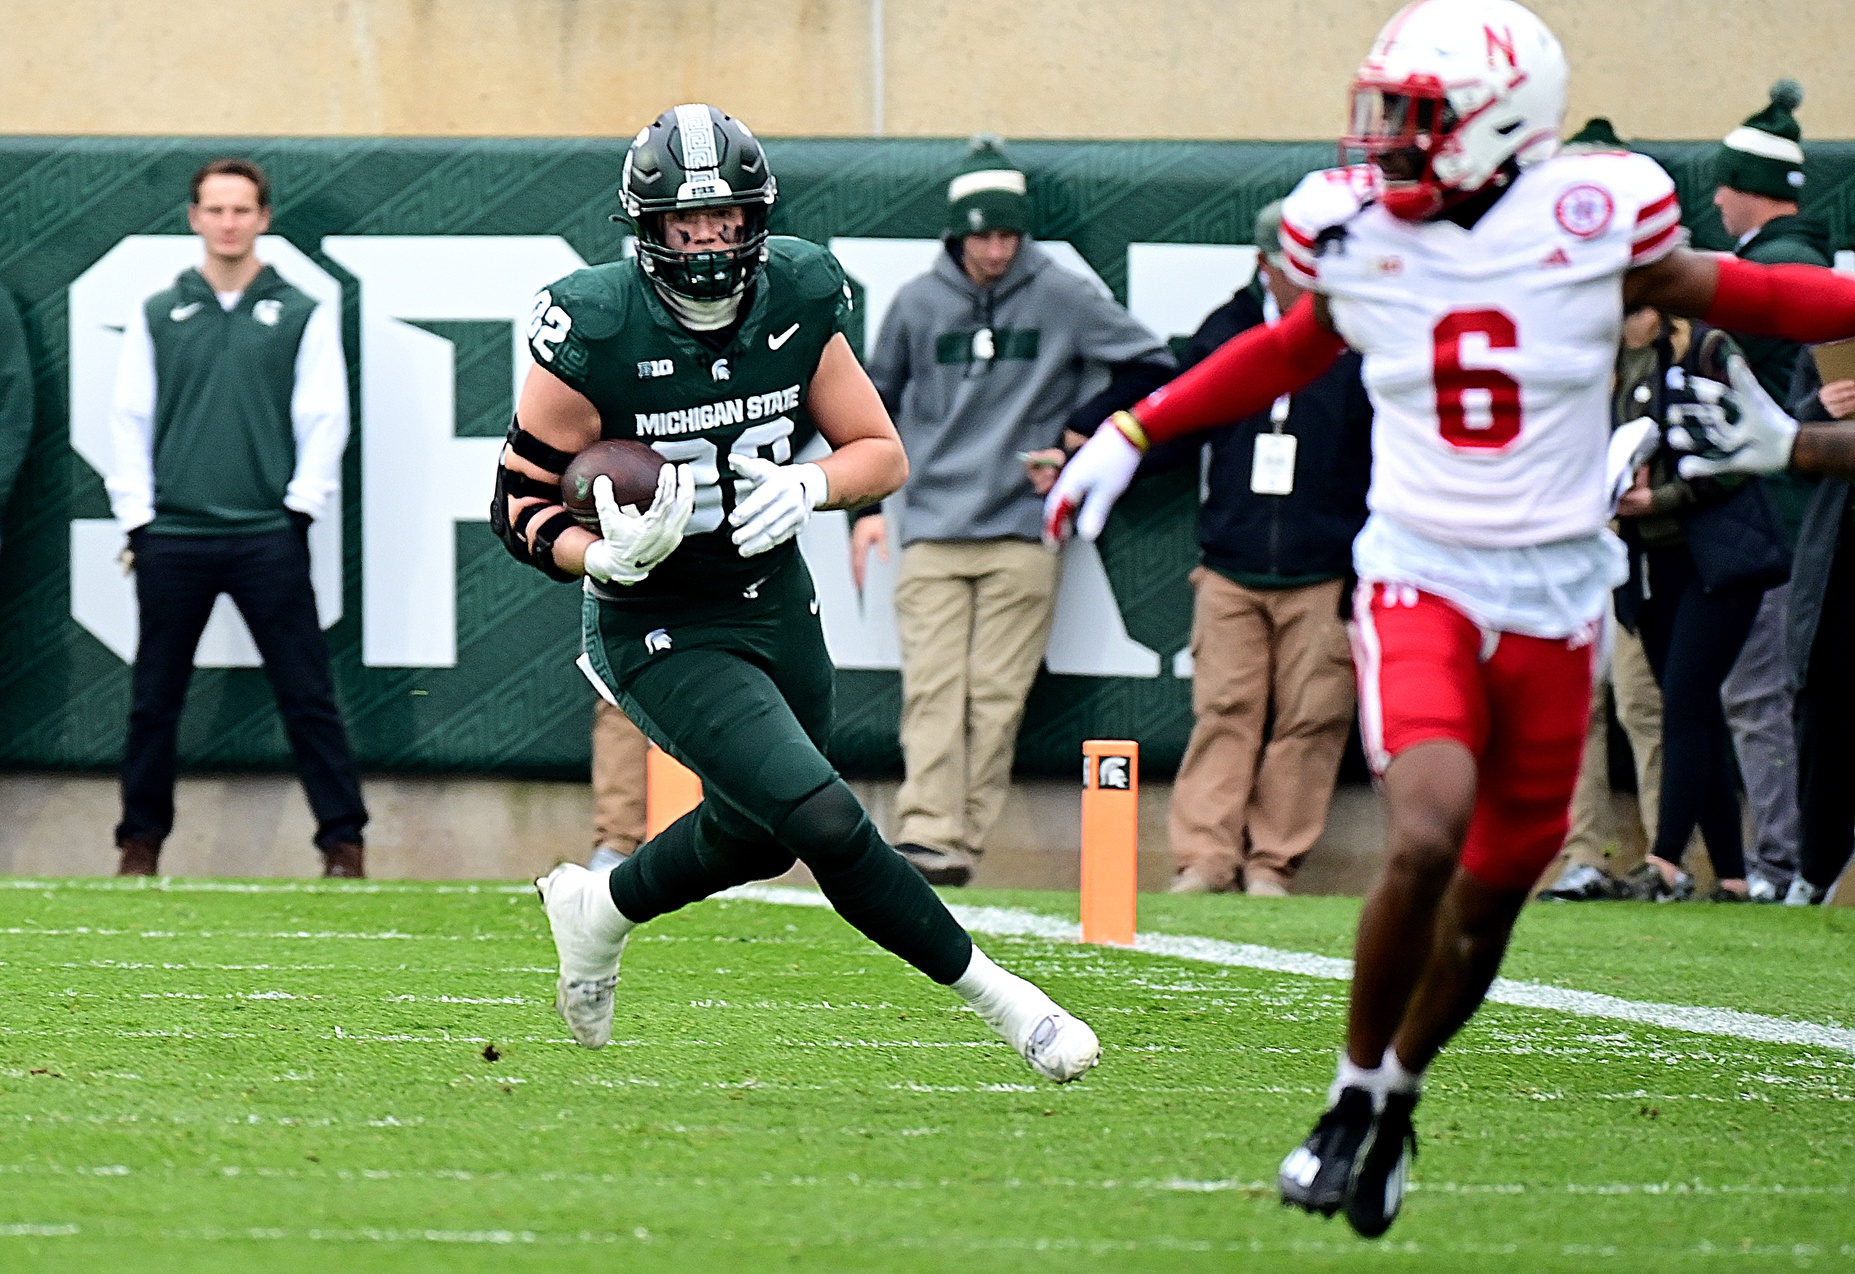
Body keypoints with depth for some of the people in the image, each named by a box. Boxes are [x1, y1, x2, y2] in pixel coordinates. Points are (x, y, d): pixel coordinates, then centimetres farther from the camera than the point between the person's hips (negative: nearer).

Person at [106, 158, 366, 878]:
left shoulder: (303, 316, 5)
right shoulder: (157, 317, 9)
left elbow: (324, 419, 2)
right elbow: (130, 421, 7)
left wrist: (300, 508, -6)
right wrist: (135, 518, 0)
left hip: (269, 539, -2)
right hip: (172, 540, 2)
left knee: (307, 697, -2)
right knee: (154, 702, 5)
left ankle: (343, 843, 2)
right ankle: (142, 840, 15)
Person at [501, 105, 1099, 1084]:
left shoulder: (797, 302, -8)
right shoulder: (597, 333, -22)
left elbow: (883, 454, 1)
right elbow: (520, 503, -14)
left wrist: (809, 486, -20)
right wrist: (605, 558, -33)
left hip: (777, 603, 6)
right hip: (662, 631, -6)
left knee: (757, 838, 23)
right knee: (825, 823, -18)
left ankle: (598, 909, 50)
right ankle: (998, 998, -4)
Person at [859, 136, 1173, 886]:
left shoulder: (1061, 297, 2)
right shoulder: (918, 303, 7)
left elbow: (1150, 365, 9)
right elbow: (875, 402, 19)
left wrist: (1078, 444, 3)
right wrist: (866, 504, 12)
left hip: (1022, 530, -1)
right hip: (931, 534, 1)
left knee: (996, 696, -5)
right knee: (932, 690, -10)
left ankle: (966, 842, -3)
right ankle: (927, 833, -19)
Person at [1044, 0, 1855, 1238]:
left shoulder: (1594, 220, -8)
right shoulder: (1354, 232, -3)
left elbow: (1720, 294, 10)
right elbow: (1290, 352, 17)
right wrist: (1132, 434, 18)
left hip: (1553, 598, 1)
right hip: (1419, 578, -1)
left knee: (1493, 892, 7)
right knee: (1429, 834, -23)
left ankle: (1397, 1093, 32)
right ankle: (1355, 1094, -3)